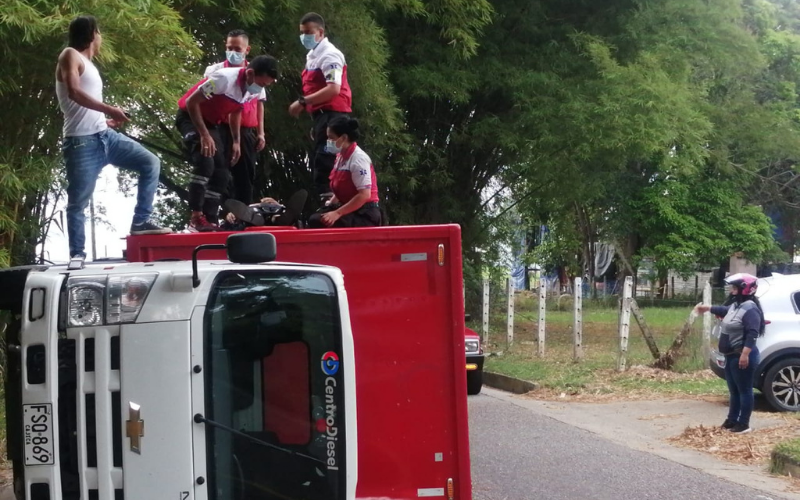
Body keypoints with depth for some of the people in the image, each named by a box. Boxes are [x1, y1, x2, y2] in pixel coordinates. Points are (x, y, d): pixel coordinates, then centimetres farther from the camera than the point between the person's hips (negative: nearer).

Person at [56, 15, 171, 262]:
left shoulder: (88, 65, 22)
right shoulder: (70, 56, -4)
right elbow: (74, 92, -20)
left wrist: (106, 120, 31)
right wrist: (110, 110, -22)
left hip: (105, 135, 8)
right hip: (82, 142, -8)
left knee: (150, 163, 5)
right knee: (78, 202, -4)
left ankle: (141, 221, 4)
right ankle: (77, 255, -1)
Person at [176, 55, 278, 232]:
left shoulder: (255, 90, -9)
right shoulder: (225, 79, -32)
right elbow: (191, 102, -26)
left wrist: (236, 141, 6)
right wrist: (204, 135, -26)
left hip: (211, 122, 8)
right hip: (190, 117, -8)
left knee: (222, 173, 2)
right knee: (205, 163, -25)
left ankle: (208, 221, 7)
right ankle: (196, 218, -21)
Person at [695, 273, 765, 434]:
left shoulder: (750, 309, -19)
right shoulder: (736, 306, 13)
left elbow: (752, 335, -27)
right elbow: (725, 310, 39)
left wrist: (745, 354, -32)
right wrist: (708, 308, 49)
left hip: (742, 357, -10)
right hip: (731, 356, 10)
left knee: (744, 390, -3)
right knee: (734, 390, 17)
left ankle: (744, 424, 1)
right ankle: (732, 420, 26)